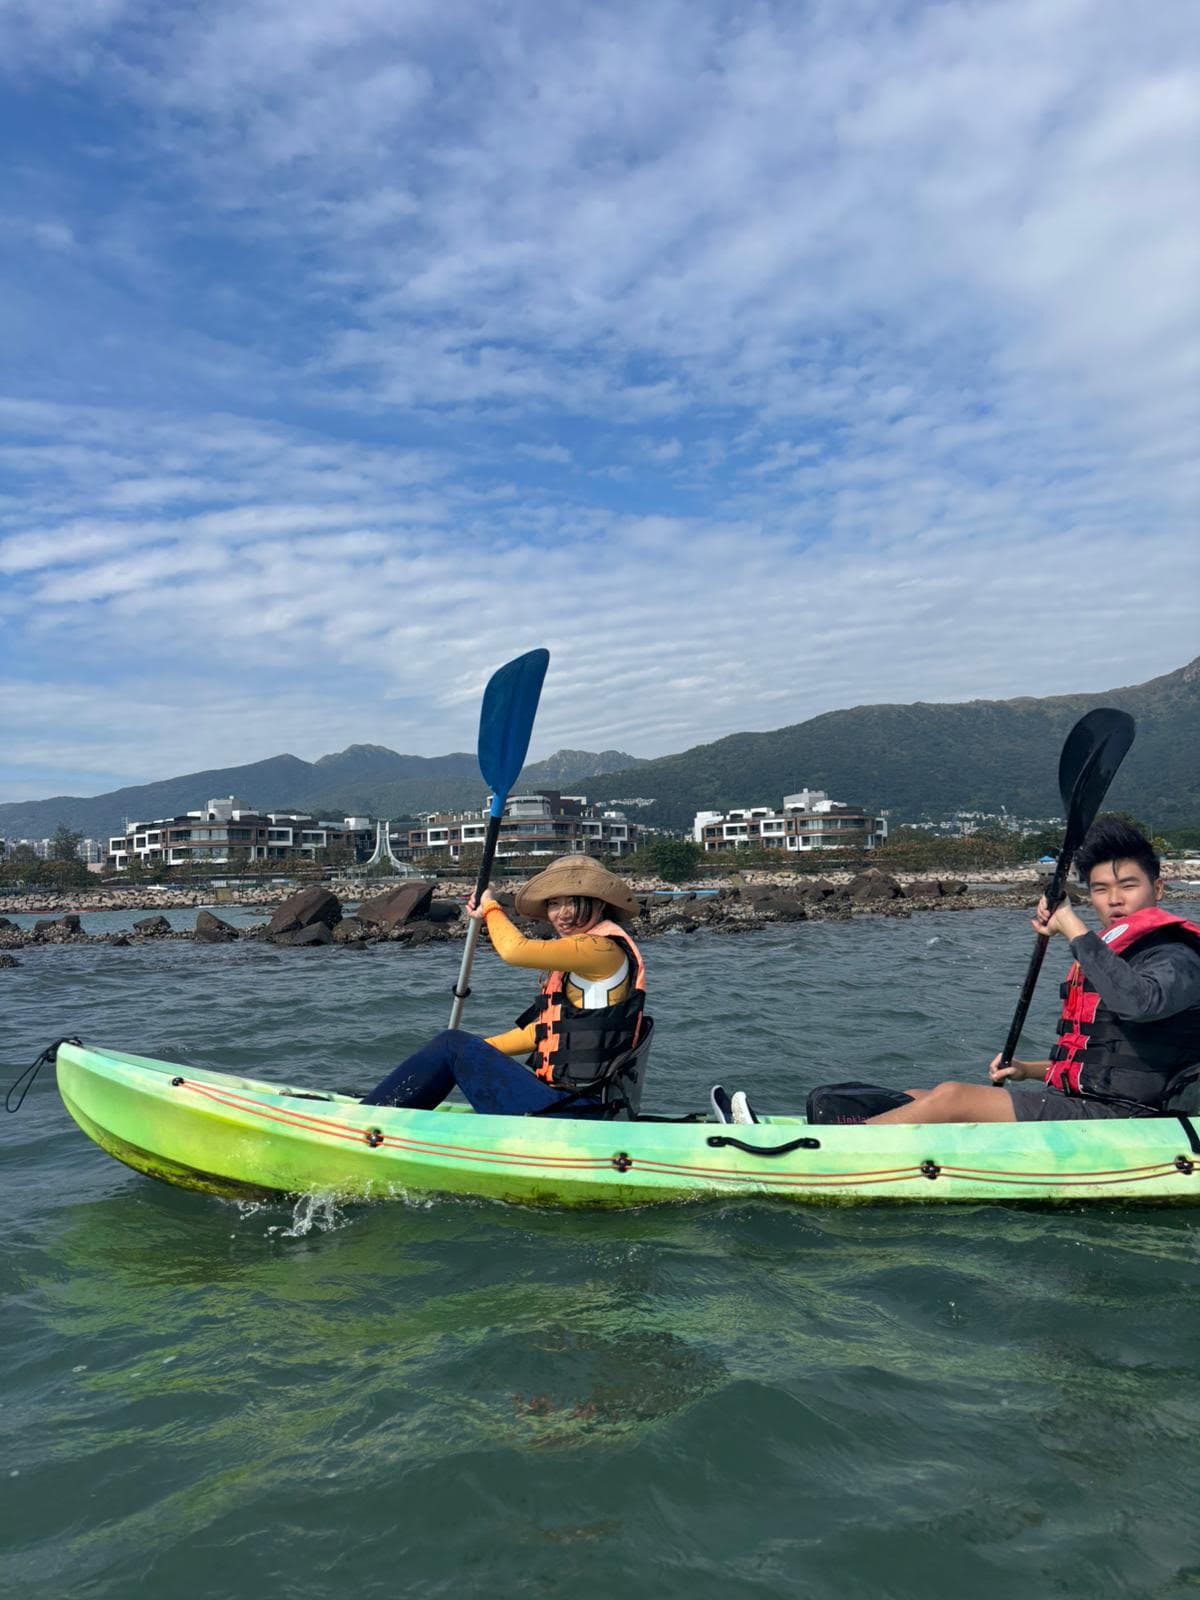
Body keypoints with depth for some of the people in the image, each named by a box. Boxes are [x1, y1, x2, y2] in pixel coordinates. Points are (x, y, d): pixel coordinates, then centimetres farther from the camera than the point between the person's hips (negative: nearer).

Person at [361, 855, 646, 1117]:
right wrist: (477, 1049, 18)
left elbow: (514, 950, -24)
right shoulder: (568, 960, 18)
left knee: (453, 1044, -6)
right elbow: (544, 1032, 24)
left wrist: (491, 908, -3)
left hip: (571, 1113, -10)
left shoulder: (604, 949, -13)